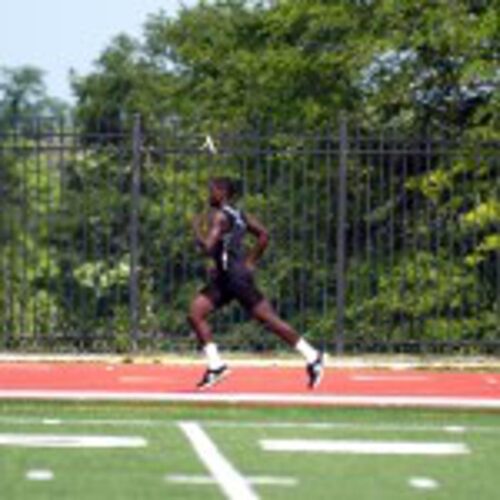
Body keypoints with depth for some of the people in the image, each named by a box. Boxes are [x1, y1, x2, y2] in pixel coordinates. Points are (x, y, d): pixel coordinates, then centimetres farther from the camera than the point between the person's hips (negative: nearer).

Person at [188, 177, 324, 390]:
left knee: (269, 319, -6)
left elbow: (207, 247, -25)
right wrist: (250, 261, 16)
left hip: (237, 278, -10)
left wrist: (197, 228, -8)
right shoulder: (237, 215, 14)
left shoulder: (220, 217, -15)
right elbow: (264, 235, 16)